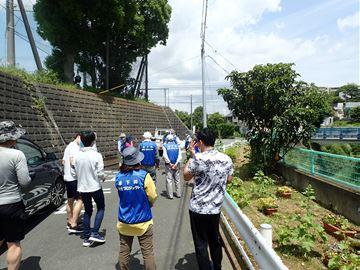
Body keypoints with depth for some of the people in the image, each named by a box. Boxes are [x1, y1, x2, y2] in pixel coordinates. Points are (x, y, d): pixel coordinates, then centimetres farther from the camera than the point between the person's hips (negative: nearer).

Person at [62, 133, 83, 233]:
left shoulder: (68, 146, 19)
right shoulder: (75, 146, -13)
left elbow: (63, 162, 23)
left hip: (67, 177, 11)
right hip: (74, 178, -11)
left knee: (70, 200, 18)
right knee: (80, 200, -10)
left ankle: (70, 222, 28)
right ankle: (73, 225, -12)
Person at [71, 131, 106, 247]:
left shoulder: (77, 155, -5)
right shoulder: (96, 155, -18)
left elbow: (73, 173, 0)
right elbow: (100, 173, -17)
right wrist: (103, 177, 5)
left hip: (82, 187, 4)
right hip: (95, 187, -4)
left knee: (87, 211, 17)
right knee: (101, 208, 16)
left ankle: (86, 238, 22)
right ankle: (95, 233, 7)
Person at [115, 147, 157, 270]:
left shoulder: (118, 177, -6)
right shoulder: (144, 175, -17)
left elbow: (122, 195, 7)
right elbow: (153, 197, -10)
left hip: (124, 223, 4)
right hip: (143, 222, -3)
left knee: (124, 252, 18)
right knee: (148, 253, 9)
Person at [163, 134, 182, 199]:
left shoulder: (165, 146, -3)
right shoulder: (177, 146, 5)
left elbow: (165, 156, -11)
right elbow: (180, 156, -3)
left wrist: (170, 164, -7)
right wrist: (176, 164, -8)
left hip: (169, 165, -3)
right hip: (176, 165, 3)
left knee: (169, 180, 2)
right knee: (177, 179, 13)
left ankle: (170, 195, 4)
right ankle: (178, 193, 19)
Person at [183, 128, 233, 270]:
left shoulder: (197, 158, -18)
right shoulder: (226, 159, -4)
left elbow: (186, 176, -3)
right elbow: (229, 179, 10)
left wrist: (192, 155, 1)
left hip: (198, 208, -5)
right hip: (216, 208, 5)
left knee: (201, 244, 10)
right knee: (215, 240, 24)